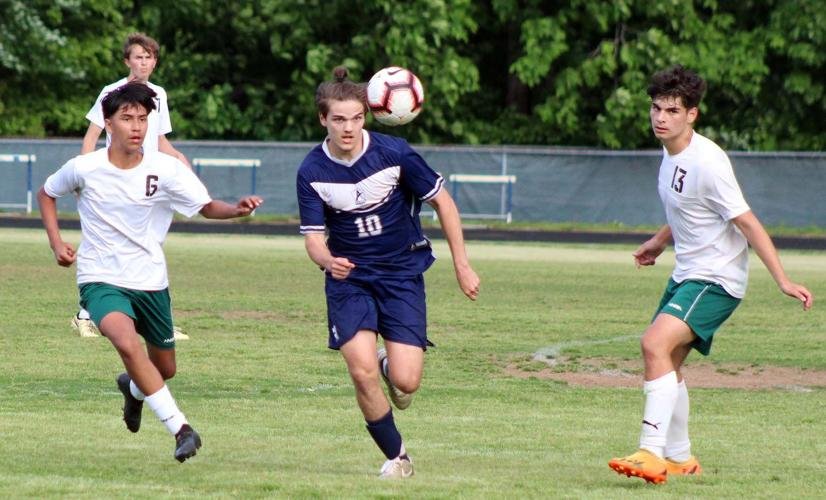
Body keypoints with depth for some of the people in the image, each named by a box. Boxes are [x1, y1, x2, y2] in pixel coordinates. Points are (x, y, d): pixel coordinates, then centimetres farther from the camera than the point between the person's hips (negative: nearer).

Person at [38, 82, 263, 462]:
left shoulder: (166, 170, -11)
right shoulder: (84, 168, -11)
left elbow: (207, 207, -8)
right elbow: (47, 194, 9)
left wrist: (237, 209, -29)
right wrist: (56, 242, -2)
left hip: (150, 281, 3)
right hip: (100, 279, -3)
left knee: (164, 369, 15)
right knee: (127, 342, -32)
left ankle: (133, 388, 54)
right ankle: (181, 430, -28)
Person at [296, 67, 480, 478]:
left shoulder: (393, 153, -14)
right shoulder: (312, 171, -10)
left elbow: (442, 201, -2)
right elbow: (313, 237, -7)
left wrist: (462, 266, -1)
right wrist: (328, 260, -32)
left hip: (402, 274, -1)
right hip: (349, 277, 1)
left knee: (405, 382, -12)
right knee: (362, 372, -17)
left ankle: (391, 365, 28)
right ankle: (396, 457, 5)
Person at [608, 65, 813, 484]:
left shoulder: (707, 163, -22)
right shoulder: (672, 154, 6)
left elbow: (747, 222, -22)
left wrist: (783, 280, -23)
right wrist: (659, 242, 27)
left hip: (717, 279, -10)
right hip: (687, 274, 10)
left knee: (656, 343, -25)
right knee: (666, 364, 14)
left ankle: (652, 454, -27)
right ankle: (680, 459, 30)